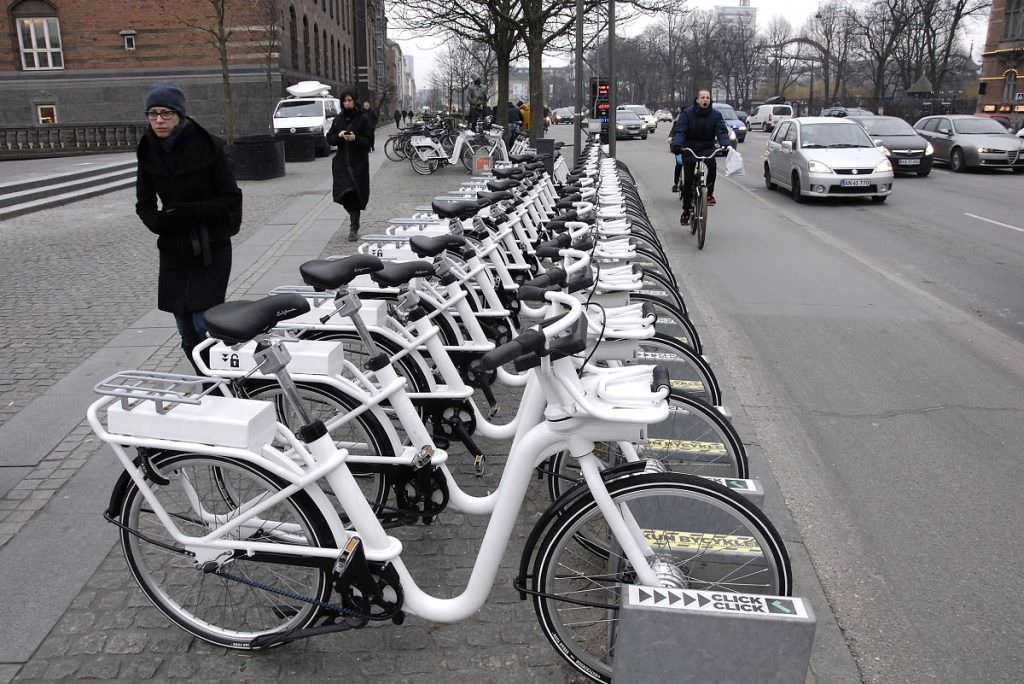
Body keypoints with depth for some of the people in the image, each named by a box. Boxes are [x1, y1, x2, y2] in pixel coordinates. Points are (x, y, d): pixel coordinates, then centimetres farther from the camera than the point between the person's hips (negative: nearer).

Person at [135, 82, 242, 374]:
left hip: (211, 247, -5)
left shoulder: (208, 147, -10)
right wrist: (159, 221, -13)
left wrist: (189, 212, -20)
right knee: (187, 331, 9)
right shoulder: (148, 151, 4)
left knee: (204, 324, -11)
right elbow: (144, 203, 9)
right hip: (173, 248, 5)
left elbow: (230, 199, -9)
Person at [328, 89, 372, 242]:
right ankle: (354, 220, 21)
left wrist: (355, 138, -23)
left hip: (359, 162, -3)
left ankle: (354, 228, 2)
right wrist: (338, 135, -11)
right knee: (345, 193, -5)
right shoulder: (338, 119, 11)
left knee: (355, 195, -5)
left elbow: (369, 140, -6)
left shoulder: (363, 118, -1)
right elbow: (329, 138, 9)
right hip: (342, 161, 3)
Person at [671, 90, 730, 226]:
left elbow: (722, 132, -11)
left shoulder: (716, 115, -3)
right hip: (689, 149, 0)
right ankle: (686, 211, 13)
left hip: (707, 148, 1)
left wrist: (725, 145, -31)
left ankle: (709, 193, -15)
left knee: (712, 165, -33)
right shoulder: (686, 113, -8)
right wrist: (676, 144, -37)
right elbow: (679, 131, -17)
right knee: (688, 181, 0)